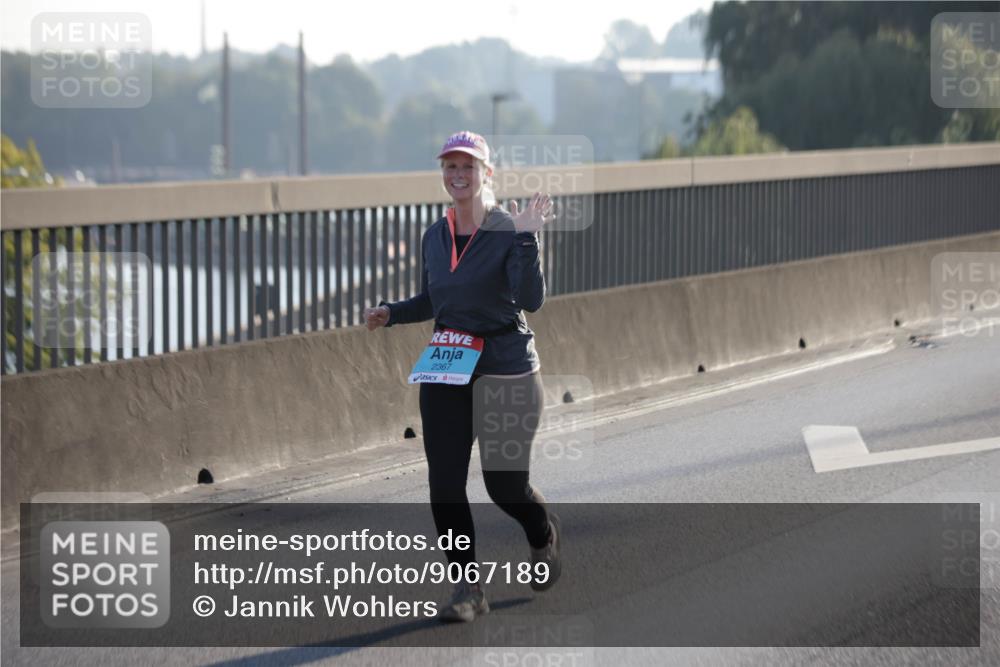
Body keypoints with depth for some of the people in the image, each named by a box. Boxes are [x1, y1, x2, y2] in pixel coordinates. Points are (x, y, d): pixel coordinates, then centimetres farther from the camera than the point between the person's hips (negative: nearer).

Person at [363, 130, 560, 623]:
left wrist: (527, 238, -27)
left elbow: (531, 300, -20)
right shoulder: (435, 236, 7)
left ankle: (545, 536, 36)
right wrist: (391, 314, 1)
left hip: (506, 369, -5)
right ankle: (468, 589, 8)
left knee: (505, 484, 2)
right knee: (444, 484, -2)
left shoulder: (509, 230, -9)